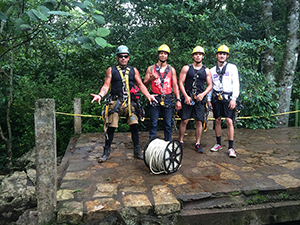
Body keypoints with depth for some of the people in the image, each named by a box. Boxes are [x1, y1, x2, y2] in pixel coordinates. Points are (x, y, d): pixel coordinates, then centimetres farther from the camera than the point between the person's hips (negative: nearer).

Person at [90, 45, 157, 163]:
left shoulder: (133, 70, 14)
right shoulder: (111, 70, 9)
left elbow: (141, 85, 11)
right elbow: (106, 86, 3)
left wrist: (148, 95, -3)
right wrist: (100, 95, -15)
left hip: (129, 102, 1)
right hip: (115, 101, -1)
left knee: (134, 125, -6)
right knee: (111, 127, -3)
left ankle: (137, 150, 9)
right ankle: (106, 152, 11)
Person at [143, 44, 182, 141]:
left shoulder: (171, 70, 12)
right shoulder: (151, 68, 8)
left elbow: (175, 85, 9)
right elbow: (145, 85, 7)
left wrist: (178, 100, -1)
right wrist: (150, 79, -15)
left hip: (168, 99, 1)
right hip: (155, 98, -1)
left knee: (168, 124, 4)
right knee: (153, 124, 0)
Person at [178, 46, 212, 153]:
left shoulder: (206, 70, 11)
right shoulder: (186, 68, 5)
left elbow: (210, 85, 10)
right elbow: (180, 82, 0)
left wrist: (203, 94, -8)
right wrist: (186, 96, -9)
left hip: (200, 99, 2)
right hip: (187, 98, -2)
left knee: (199, 122, 2)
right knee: (184, 121, -3)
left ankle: (198, 144, 11)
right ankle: (180, 142, 11)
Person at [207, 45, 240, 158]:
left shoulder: (232, 67, 5)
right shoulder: (212, 70, 14)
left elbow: (236, 84, 0)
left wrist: (234, 98, -10)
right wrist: (209, 99, 8)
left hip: (228, 98, -3)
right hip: (216, 98, 3)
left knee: (229, 121, -9)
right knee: (217, 120, 6)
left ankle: (231, 147, -3)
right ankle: (218, 143, 19)